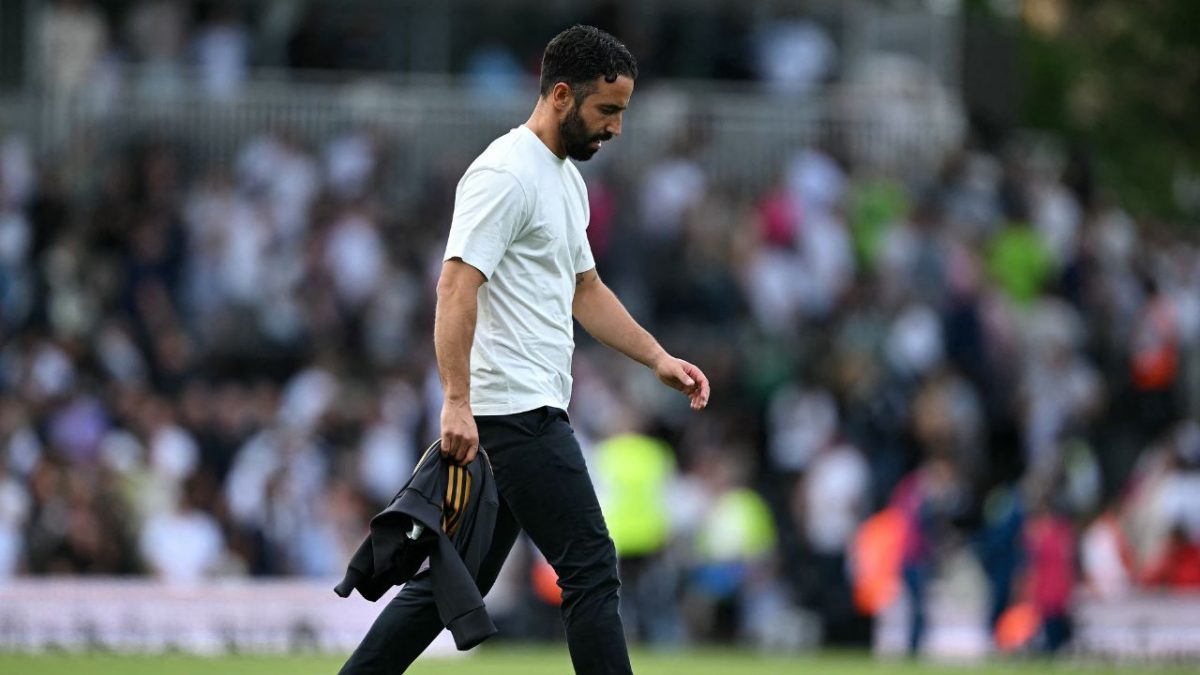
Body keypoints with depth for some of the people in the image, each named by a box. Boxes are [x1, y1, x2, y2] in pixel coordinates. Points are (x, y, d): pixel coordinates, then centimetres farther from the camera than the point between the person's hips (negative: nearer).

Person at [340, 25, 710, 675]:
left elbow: (586, 291, 28)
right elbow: (457, 285, -22)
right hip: (518, 411, -11)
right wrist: (457, 402, -29)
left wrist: (660, 360, 19)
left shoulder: (567, 180, 19)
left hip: (532, 409, 11)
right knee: (590, 568, -9)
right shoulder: (506, 174, -14)